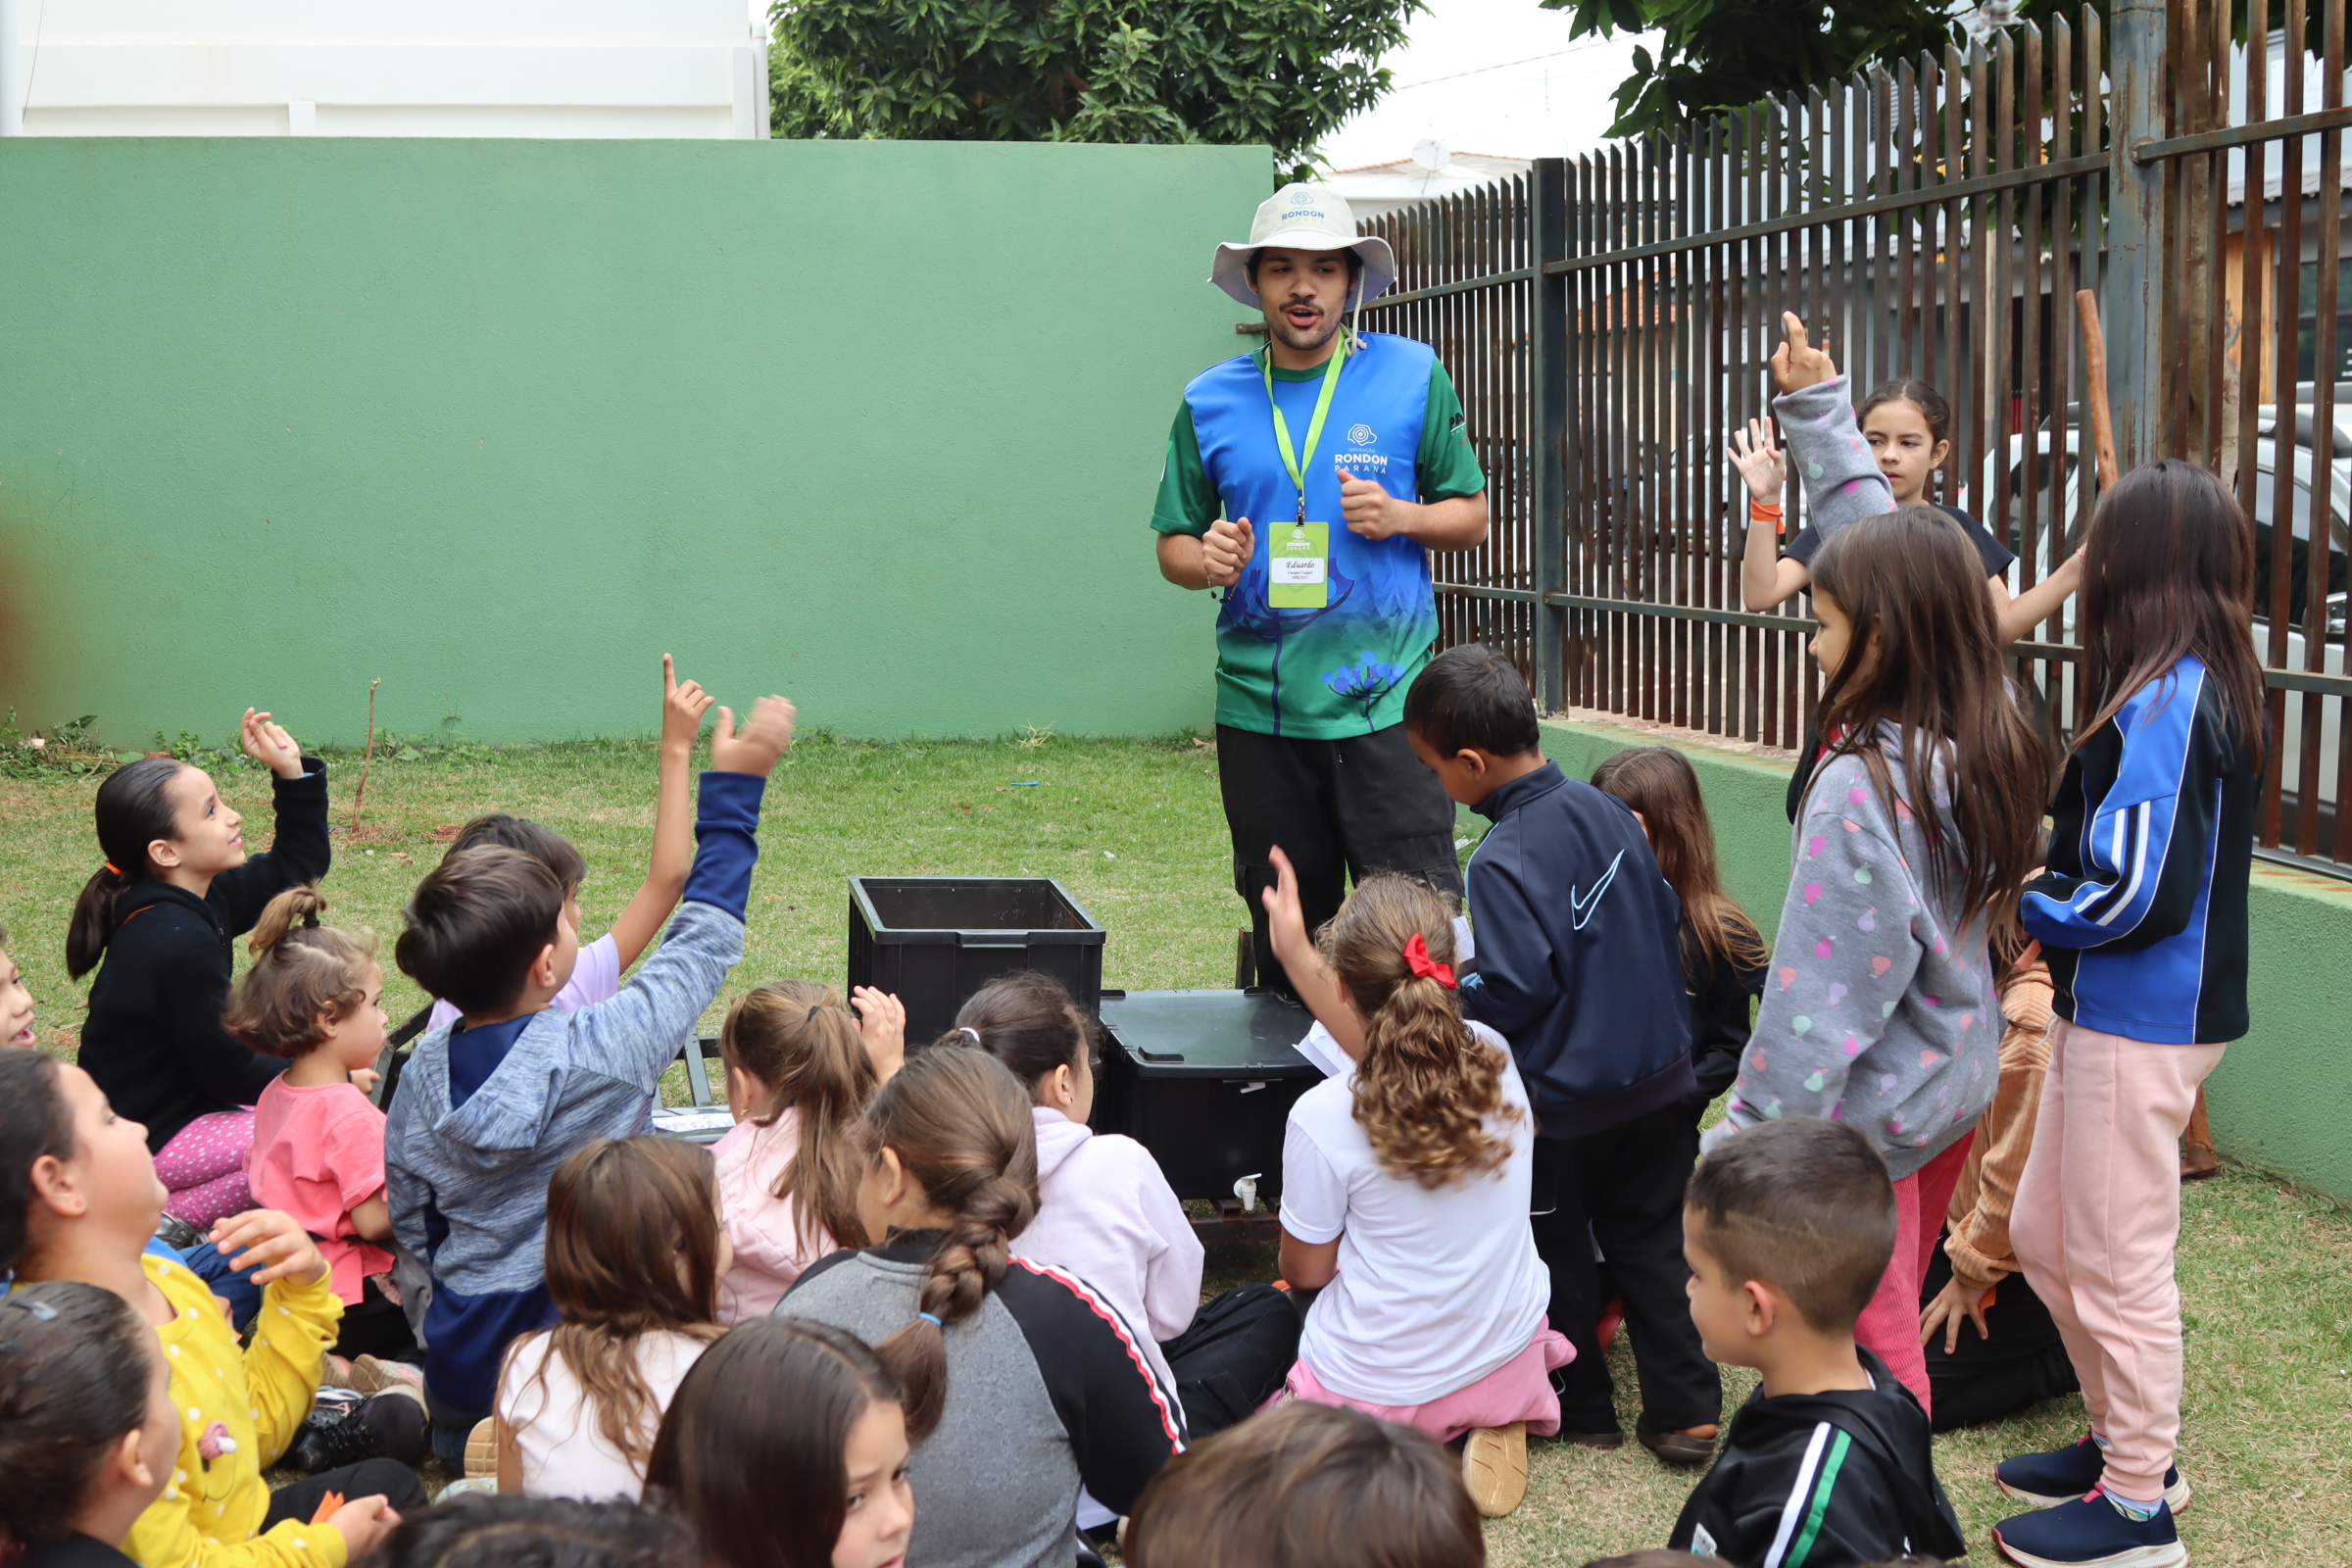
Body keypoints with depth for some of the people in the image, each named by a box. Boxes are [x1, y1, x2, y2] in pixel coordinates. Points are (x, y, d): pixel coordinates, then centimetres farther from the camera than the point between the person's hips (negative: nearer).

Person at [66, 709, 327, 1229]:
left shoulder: (200, 901, 1)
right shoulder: (178, 943, -26)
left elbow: (299, 864, 17)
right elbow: (229, 1073, -20)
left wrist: (293, 772, 4)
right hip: (149, 1144, -10)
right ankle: (176, 1219, -7)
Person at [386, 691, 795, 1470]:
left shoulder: (422, 1075, -5)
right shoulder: (605, 1050, -20)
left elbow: (410, 1227, 6)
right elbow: (702, 943, -7)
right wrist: (734, 789, -1)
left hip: (464, 1362, 6)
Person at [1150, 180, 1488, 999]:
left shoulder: (1412, 374, 4)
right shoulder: (1209, 401, 8)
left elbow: (1472, 516, 8)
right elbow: (1173, 545, 12)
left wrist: (1399, 516, -12)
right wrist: (1206, 560, -11)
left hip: (1386, 702, -2)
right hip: (1259, 708, 2)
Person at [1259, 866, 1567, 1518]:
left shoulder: (1324, 1119, -25)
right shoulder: (1495, 1057, -12)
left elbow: (1306, 1271, -8)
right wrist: (1297, 955, 14)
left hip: (1374, 1390, -4)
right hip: (1508, 1361, 4)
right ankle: (1498, 1421, 8)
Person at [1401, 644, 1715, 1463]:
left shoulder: (1505, 860, -23)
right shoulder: (1605, 810, 1)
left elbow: (1514, 991, -24)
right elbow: (1665, 918, 11)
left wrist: (1446, 1004, -7)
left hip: (1563, 1099, -7)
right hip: (1658, 1078, 7)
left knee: (1559, 1254, 13)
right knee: (1655, 1243, 14)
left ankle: (1580, 1407, 25)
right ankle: (1686, 1411, 15)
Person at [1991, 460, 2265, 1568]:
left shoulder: (2160, 705, -22)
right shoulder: (2216, 689, 7)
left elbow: (2137, 895, -24)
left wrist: (2023, 907, -8)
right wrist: (2048, 872, 2)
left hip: (2140, 1028, -9)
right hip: (2112, 1014, 9)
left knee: (2116, 1263, 4)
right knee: (2041, 1235, 20)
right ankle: (2126, 1437, 35)